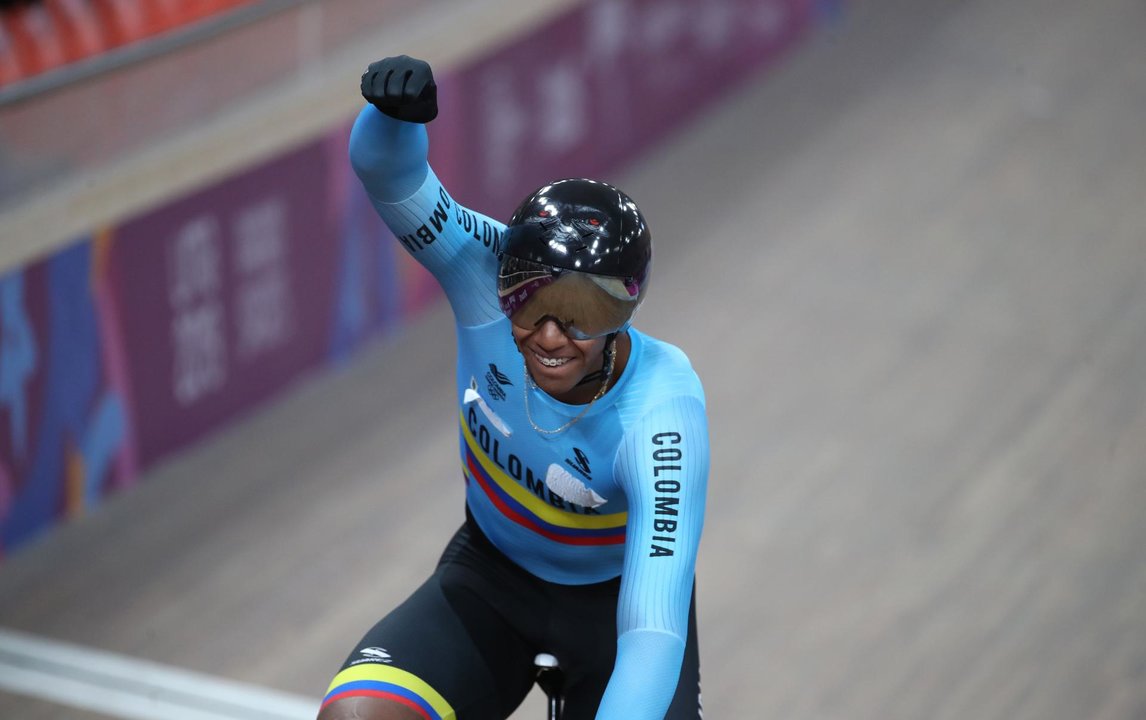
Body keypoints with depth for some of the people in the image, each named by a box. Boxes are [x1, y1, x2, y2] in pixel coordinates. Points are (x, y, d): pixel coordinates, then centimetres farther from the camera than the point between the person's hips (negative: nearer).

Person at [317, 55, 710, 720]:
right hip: (492, 580, 2)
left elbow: (653, 633, -40)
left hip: (616, 601, -1)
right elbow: (386, 171, -36)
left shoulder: (658, 413, -33)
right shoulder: (494, 275, -24)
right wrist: (399, 110, -58)